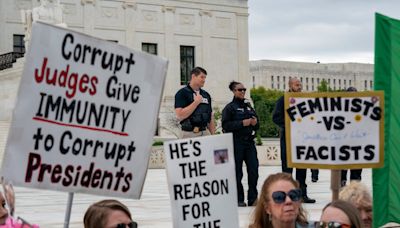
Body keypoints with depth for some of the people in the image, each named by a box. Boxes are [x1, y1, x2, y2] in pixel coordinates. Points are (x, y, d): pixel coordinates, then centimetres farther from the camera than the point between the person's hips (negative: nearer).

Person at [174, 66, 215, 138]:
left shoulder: (206, 95, 15)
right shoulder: (182, 93, -4)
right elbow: (180, 116, -16)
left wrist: (213, 135, 9)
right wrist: (196, 102, -14)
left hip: (205, 133, 6)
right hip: (190, 134, -6)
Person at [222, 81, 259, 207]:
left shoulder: (248, 106, 17)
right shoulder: (229, 108, -1)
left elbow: (256, 125, 24)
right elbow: (226, 125, -11)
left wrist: (255, 123, 1)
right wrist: (242, 123, -17)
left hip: (249, 142, 5)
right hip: (236, 143, -5)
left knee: (254, 169, 0)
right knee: (237, 172, 0)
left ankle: (253, 198, 8)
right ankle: (239, 200, 8)